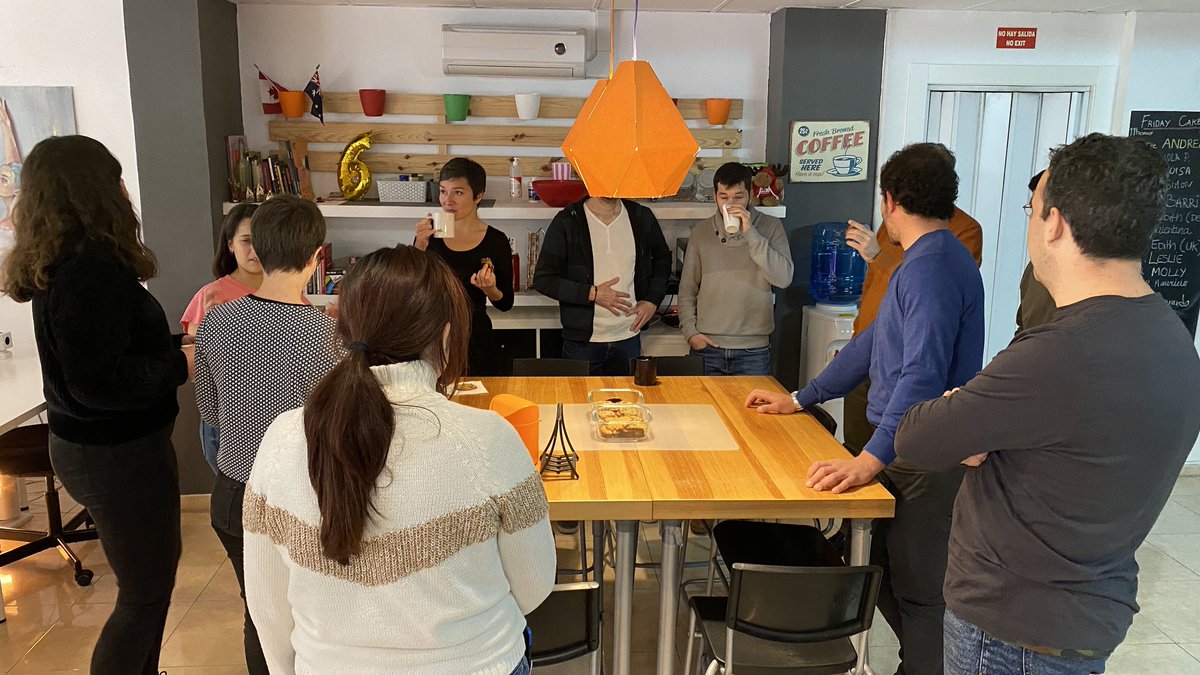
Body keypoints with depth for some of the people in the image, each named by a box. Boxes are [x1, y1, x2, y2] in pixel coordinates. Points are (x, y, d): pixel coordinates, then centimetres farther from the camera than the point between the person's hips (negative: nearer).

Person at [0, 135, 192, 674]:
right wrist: (181, 366, -17)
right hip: (116, 453, -10)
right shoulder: (91, 271, -25)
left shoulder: (60, 265, 5)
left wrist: (179, 344, 10)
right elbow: (99, 382, -29)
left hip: (94, 443, 10)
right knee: (145, 591, 7)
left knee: (155, 569, 24)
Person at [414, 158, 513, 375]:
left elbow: (505, 304, 1)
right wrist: (420, 247, -18)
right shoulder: (430, 231, -1)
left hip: (475, 341, -1)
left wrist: (490, 289, -19)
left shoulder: (495, 241, -6)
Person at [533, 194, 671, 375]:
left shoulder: (642, 217, 1)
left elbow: (662, 259, 17)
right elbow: (542, 279, -9)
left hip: (629, 337, 3)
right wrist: (592, 293, -18)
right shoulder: (566, 222, -10)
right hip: (582, 341, -3)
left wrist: (652, 301, 3)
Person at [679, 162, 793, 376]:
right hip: (707, 346, 2)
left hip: (753, 350, -1)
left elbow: (784, 278, -13)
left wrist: (750, 232, -16)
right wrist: (690, 332, -2)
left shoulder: (770, 227, 1)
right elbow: (687, 288, 10)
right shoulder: (701, 231, 7)